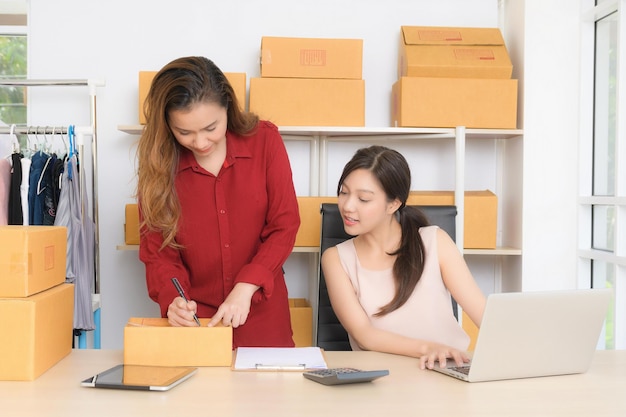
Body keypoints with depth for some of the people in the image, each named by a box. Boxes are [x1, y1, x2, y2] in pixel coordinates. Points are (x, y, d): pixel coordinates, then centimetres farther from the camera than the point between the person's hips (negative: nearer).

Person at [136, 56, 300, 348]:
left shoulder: (264, 140, -9)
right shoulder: (157, 160, -8)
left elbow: (284, 226, -9)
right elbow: (157, 249, -5)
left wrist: (246, 287, -21)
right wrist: (172, 298, -24)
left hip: (261, 315, 0)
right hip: (192, 321, 0)